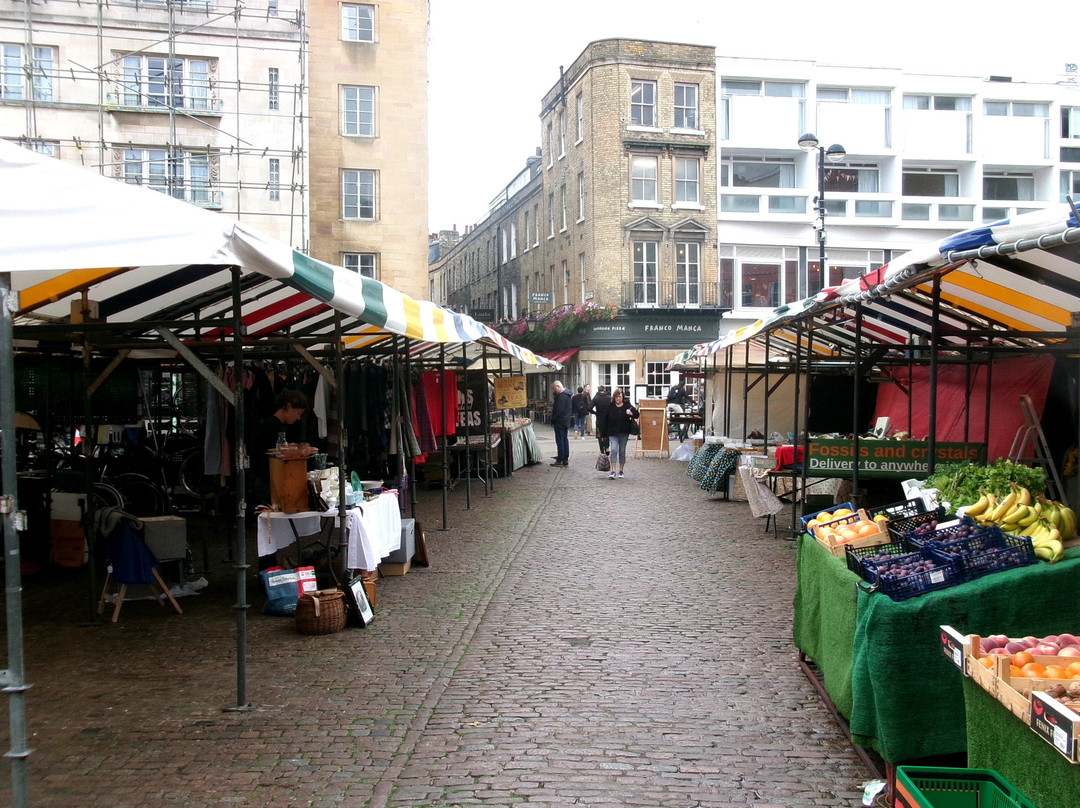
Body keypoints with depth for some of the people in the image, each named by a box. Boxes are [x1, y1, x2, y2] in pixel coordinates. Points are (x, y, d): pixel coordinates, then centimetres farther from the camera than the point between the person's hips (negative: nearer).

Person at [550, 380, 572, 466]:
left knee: (560, 441, -5)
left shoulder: (561, 396, -19)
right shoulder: (568, 395, 13)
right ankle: (565, 460, 16)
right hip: (566, 421, 10)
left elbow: (559, 410, -22)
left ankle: (559, 460, -3)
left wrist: (553, 420, -12)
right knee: (565, 440, 12)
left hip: (560, 421, -10)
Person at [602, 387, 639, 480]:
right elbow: (606, 420, 2)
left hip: (624, 433, 1)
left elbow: (637, 414, -1)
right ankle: (613, 471, -15)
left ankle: (621, 471, 19)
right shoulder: (610, 406, 0)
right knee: (614, 449, -14)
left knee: (622, 451, 8)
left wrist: (631, 413, -24)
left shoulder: (627, 405, 0)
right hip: (613, 433, -1)